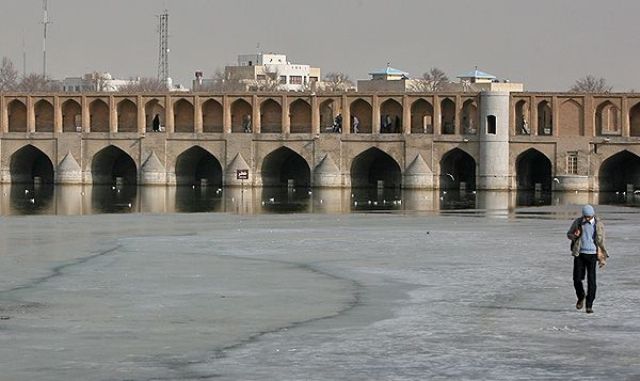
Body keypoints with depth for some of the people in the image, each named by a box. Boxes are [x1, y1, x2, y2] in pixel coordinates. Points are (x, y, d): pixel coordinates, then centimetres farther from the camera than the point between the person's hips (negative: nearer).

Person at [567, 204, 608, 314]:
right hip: (579, 254, 1)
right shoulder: (578, 222, 2)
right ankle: (581, 297, 26)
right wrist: (574, 235, -12)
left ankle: (589, 305, 1)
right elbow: (569, 234, 12)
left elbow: (601, 242, 6)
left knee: (591, 281, -6)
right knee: (577, 279, -2)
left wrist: (603, 258, 4)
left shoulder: (599, 225, 0)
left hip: (592, 254, -1)